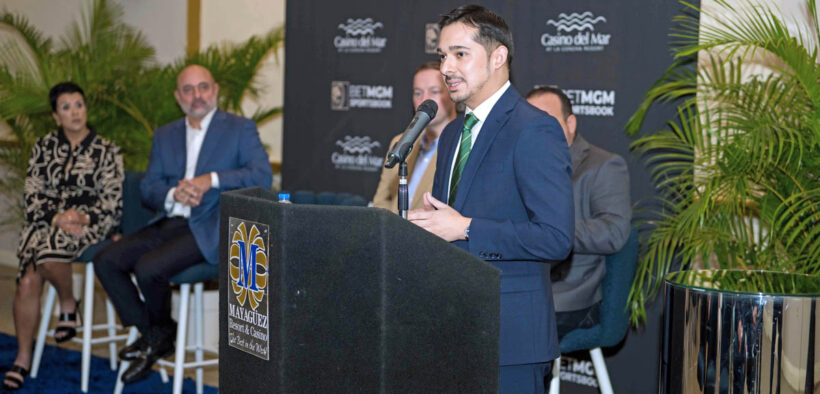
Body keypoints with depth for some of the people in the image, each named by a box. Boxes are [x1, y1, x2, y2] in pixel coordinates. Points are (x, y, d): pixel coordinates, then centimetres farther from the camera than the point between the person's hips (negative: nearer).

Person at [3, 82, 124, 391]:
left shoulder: (105, 151, 5)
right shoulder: (44, 147, 12)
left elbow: (113, 201, -1)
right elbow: (33, 193, 5)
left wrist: (83, 217, -18)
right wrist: (57, 216, -13)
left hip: (89, 223, -3)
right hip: (46, 221, 3)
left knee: (49, 252, -36)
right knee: (28, 281, -21)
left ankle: (68, 304, -7)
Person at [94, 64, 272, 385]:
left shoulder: (239, 129, 2)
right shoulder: (165, 135, 18)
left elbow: (263, 176, -13)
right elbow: (147, 188, 11)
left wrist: (211, 180, -20)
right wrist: (173, 194, -12)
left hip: (208, 229, -6)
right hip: (169, 223, 6)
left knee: (148, 268, -27)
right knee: (106, 261, -11)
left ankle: (163, 332, 3)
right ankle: (151, 335, 1)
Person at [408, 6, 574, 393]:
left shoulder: (535, 130, -13)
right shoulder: (452, 134, 15)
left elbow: (555, 239, -20)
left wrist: (465, 229, -20)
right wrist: (426, 224, 0)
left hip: (509, 332, -8)